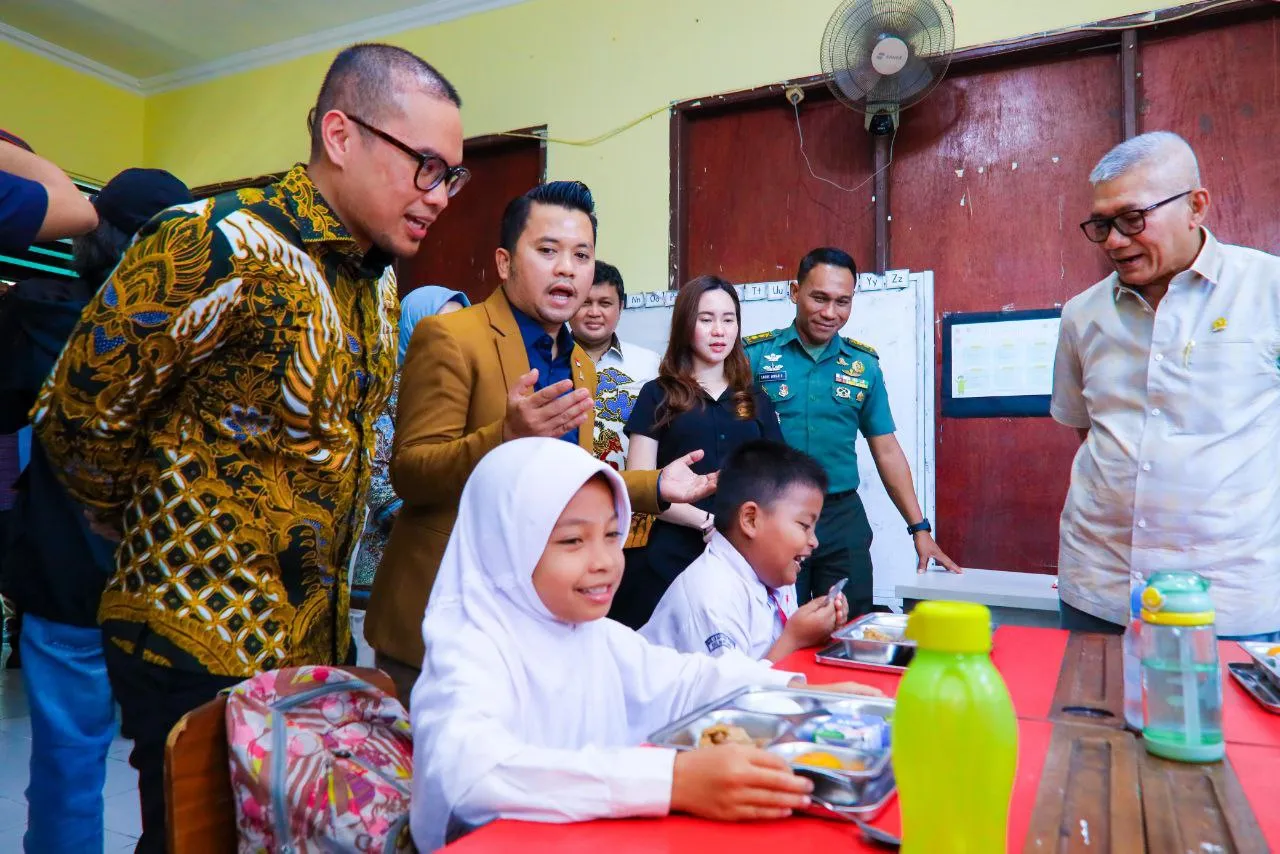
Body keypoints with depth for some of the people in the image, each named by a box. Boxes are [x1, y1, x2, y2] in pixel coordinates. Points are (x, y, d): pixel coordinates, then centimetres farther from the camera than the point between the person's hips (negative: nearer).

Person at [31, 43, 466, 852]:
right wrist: (171, 547, 2)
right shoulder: (219, 250, -20)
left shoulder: (379, 276, 5)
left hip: (319, 637, 8)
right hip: (202, 645, -7)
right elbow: (79, 420, -12)